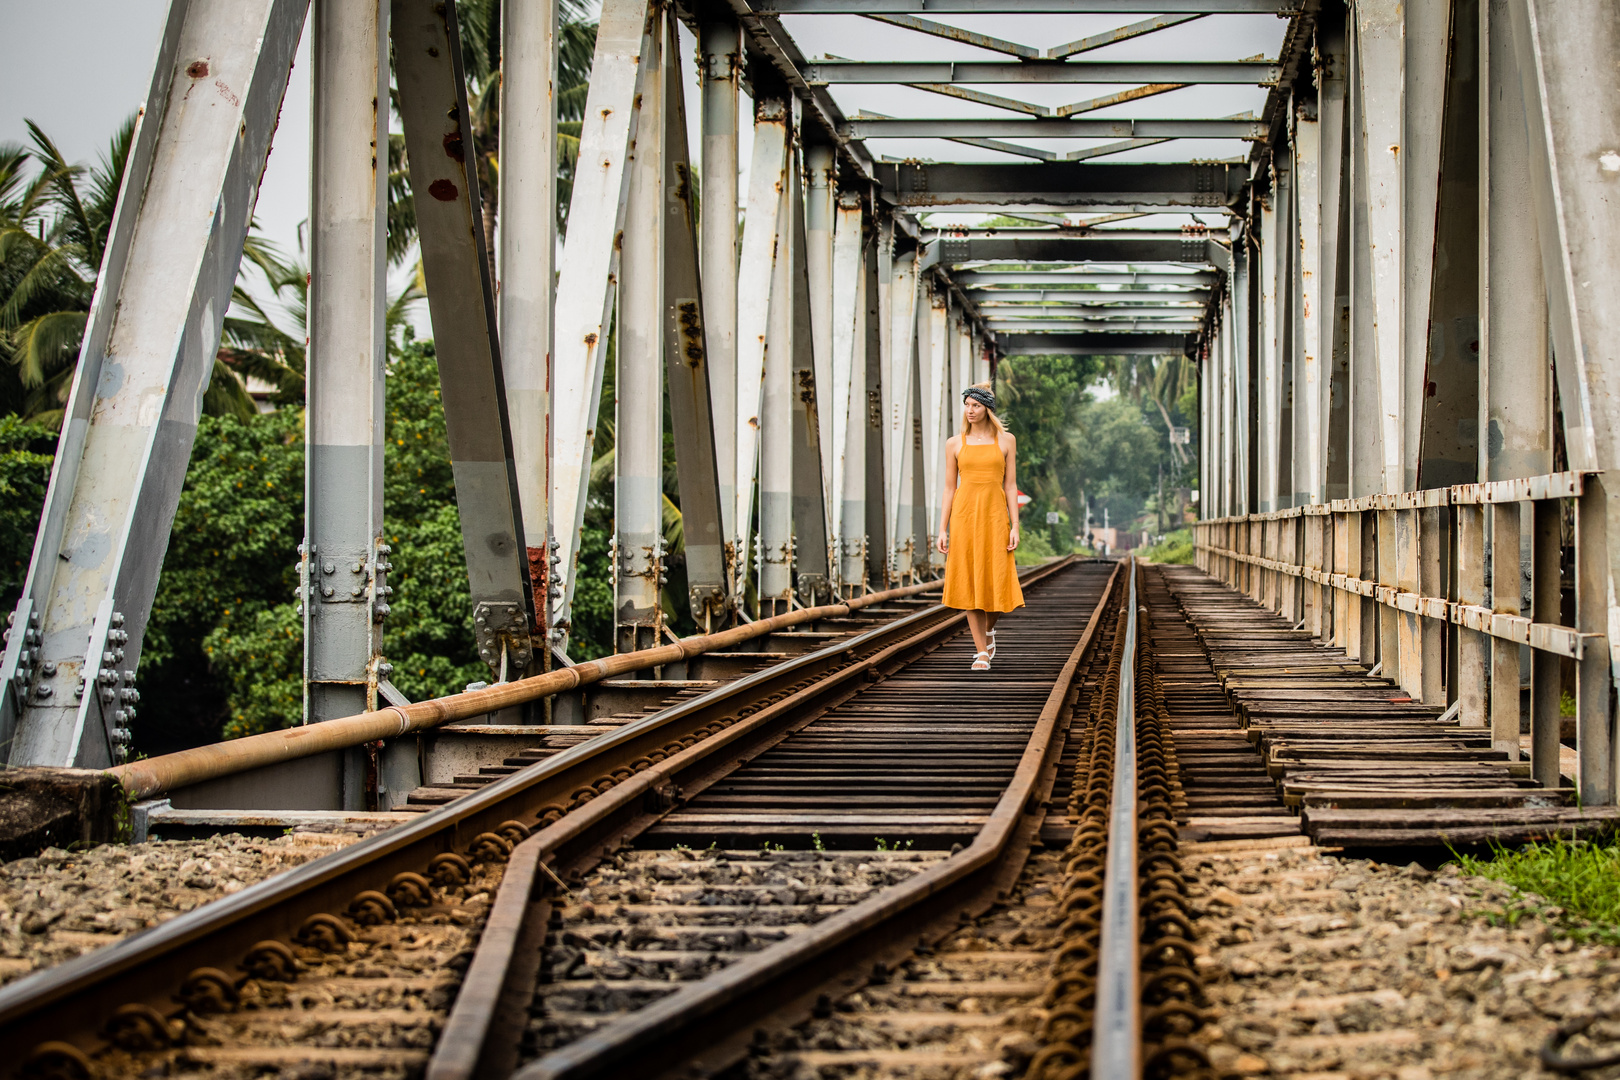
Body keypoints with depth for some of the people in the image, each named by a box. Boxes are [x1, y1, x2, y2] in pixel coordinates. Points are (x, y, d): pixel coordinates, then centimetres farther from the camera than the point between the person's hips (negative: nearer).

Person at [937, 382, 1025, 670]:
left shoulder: (1006, 440, 4)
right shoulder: (955, 443, 5)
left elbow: (1010, 485, 4)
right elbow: (949, 488, 6)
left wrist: (1015, 527, -4)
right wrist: (942, 530, 0)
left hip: (994, 516, 0)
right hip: (964, 515, 0)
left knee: (997, 583, -4)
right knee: (970, 584, -1)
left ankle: (989, 628, 29)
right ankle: (982, 653, 5)